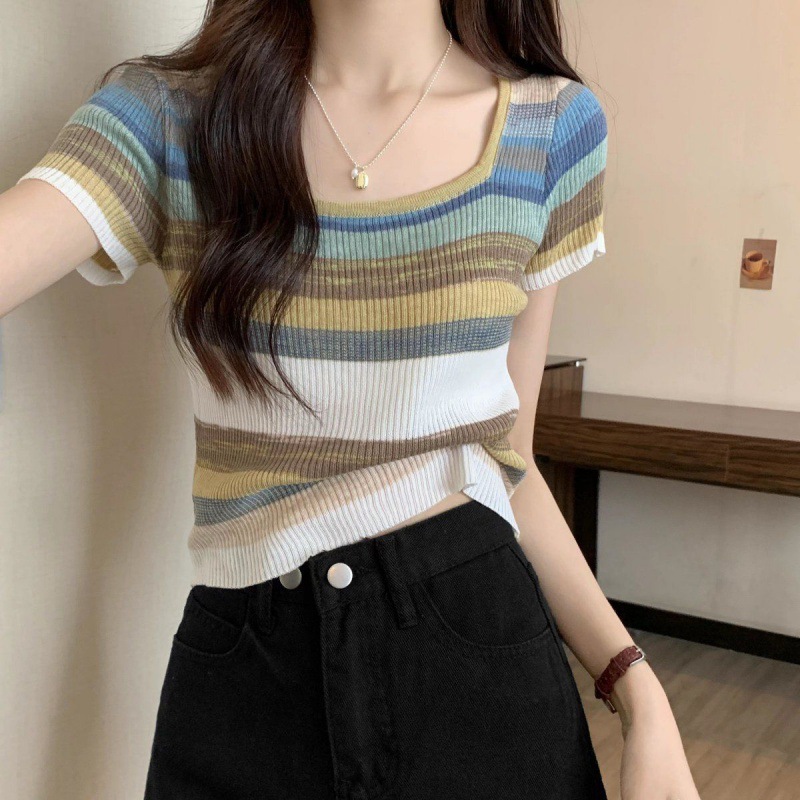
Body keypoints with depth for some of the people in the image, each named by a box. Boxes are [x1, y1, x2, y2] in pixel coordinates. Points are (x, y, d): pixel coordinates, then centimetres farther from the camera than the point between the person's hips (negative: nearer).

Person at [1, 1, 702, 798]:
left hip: (478, 643, 1)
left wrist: (637, 691, -6)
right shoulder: (164, 112, -5)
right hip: (244, 665, 0)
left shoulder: (555, 125, -2)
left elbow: (503, 455, 1)